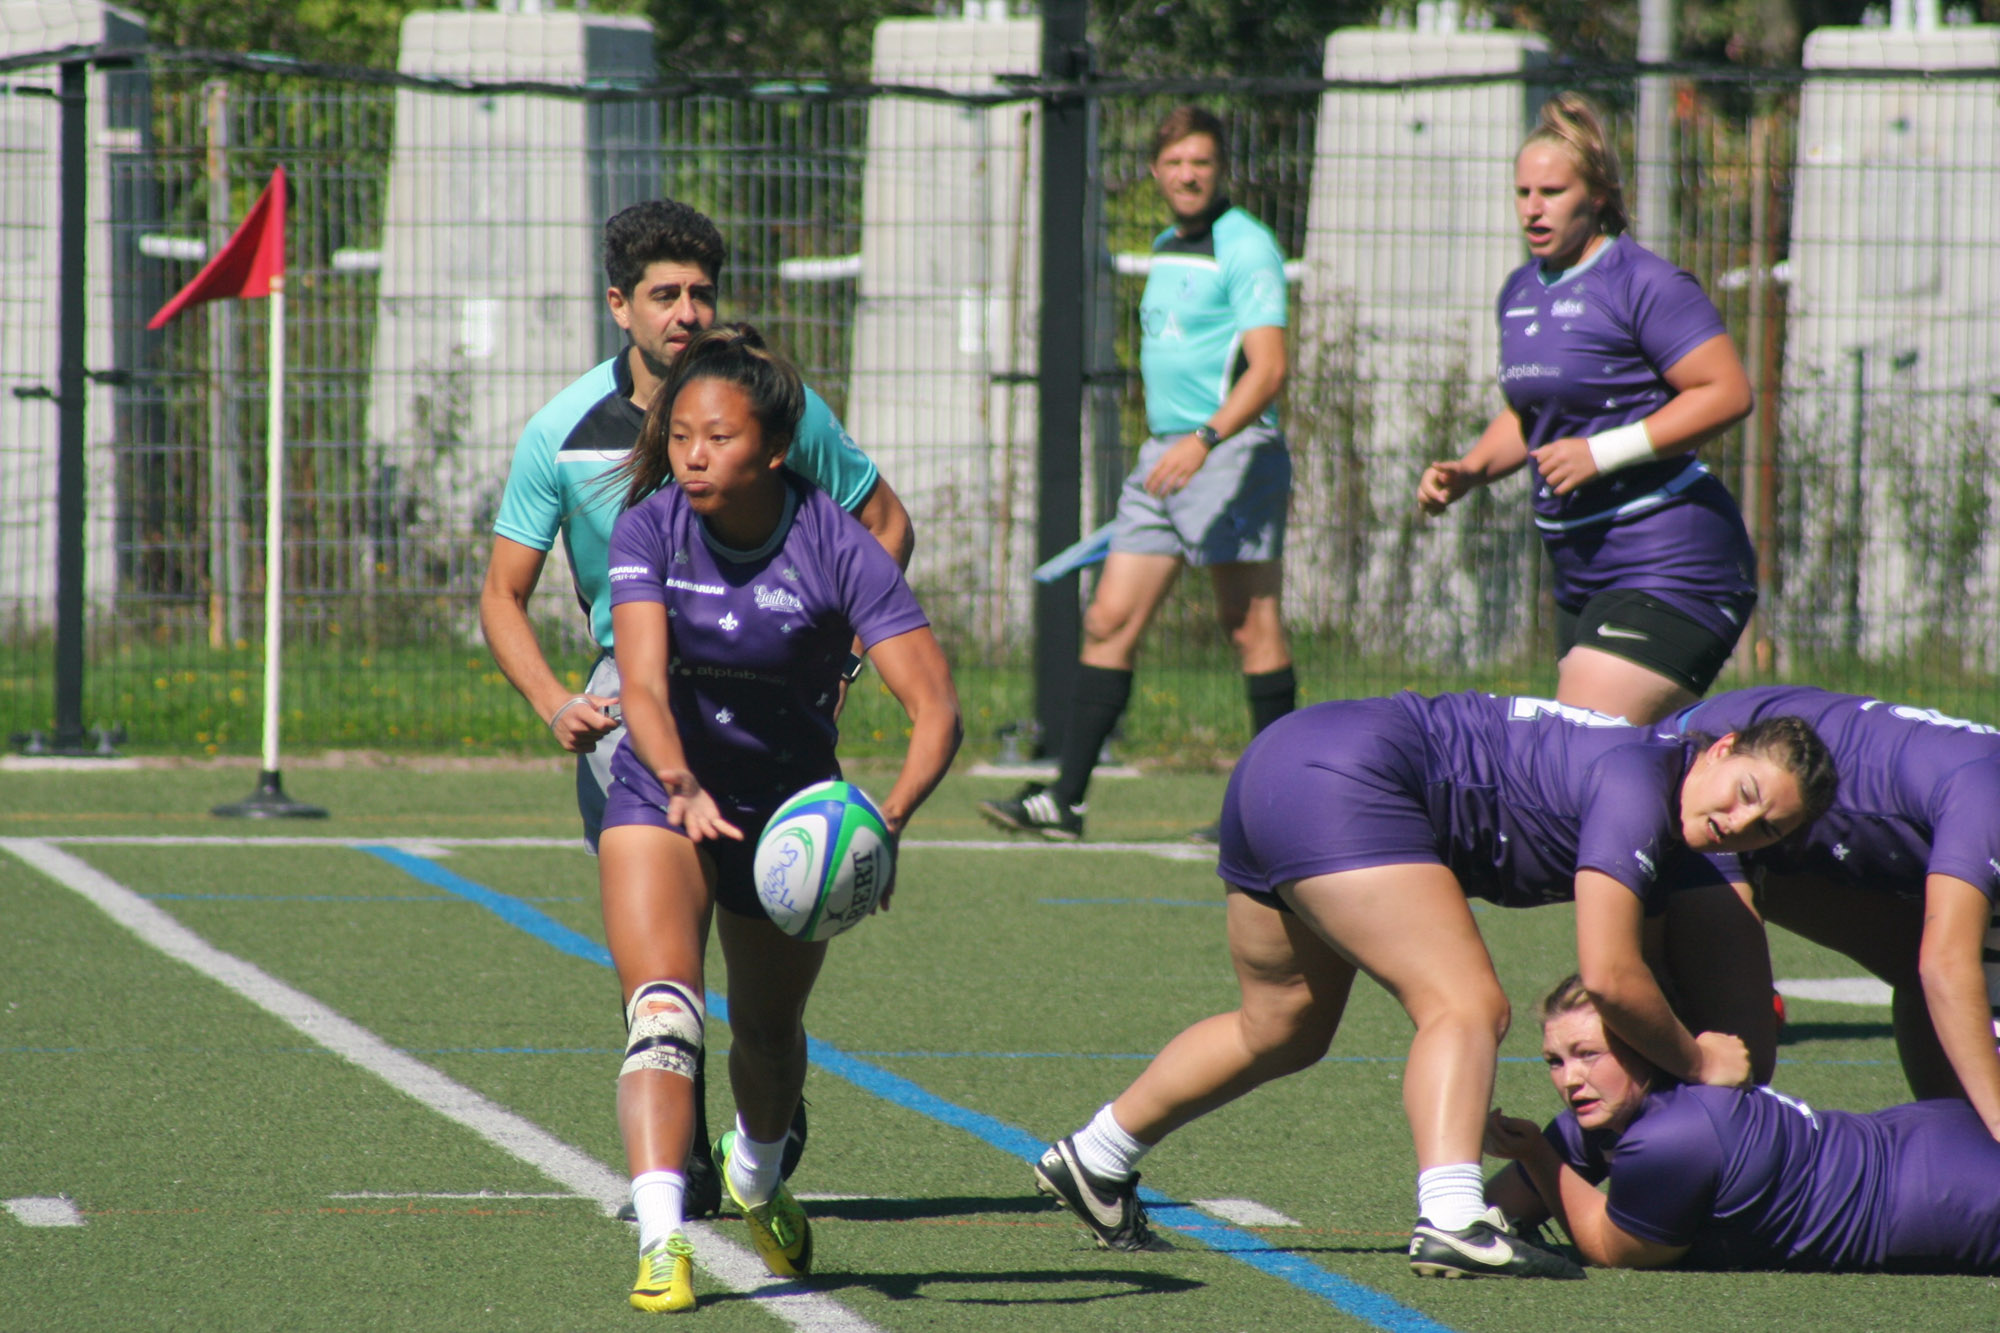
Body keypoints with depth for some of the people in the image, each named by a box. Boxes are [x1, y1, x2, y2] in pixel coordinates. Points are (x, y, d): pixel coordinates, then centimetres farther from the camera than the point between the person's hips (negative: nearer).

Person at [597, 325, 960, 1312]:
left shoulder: (837, 549, -23)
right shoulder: (651, 528, -18)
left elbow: (934, 705, -28)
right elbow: (642, 684, -30)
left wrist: (889, 818, -46)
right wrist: (681, 786, -50)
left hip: (791, 805, 1)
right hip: (666, 793, -1)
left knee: (768, 1034, 18)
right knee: (661, 1010, -24)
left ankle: (756, 1175, 51)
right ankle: (661, 1240, -32)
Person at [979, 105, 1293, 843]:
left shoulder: (1245, 247, -10)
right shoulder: (1166, 248, 17)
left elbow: (1269, 367, -20)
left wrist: (1204, 440, -31)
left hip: (1233, 451, -8)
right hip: (1163, 455, 8)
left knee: (1252, 627, -4)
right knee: (1110, 622, 2)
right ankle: (1064, 798, 0)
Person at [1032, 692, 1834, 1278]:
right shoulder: (1639, 784, -16)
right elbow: (1608, 975, -20)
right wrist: (1696, 1061, -6)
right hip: (1344, 783, -10)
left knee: (1283, 1032, 25)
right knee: (1467, 1008, -18)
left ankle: (1093, 1162, 39)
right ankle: (1451, 1222, -37)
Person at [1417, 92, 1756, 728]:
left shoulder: (1643, 283, -12)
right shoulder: (1521, 291, 15)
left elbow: (1728, 393, -17)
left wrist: (1603, 452, -21)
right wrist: (1467, 472, 8)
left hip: (1668, 570, -9)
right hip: (1583, 575, 9)